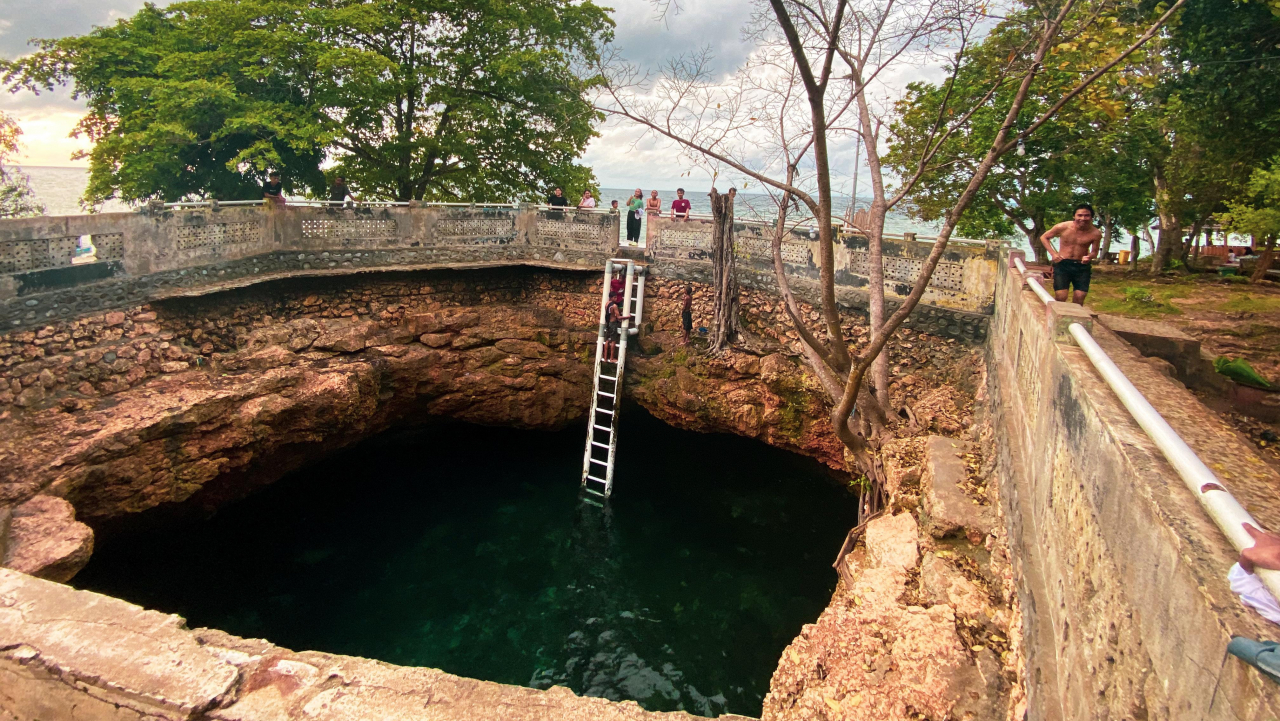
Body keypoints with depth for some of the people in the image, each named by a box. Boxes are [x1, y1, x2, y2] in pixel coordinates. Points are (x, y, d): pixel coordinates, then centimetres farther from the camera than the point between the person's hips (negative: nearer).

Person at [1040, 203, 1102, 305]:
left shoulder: (1095, 233, -7)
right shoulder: (1063, 227, -10)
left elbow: (1094, 252, 7)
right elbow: (1044, 237, 5)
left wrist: (1089, 257, -18)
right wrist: (1053, 253, -7)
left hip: (1082, 266, 2)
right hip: (1062, 264, -2)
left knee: (1080, 297, -1)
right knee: (1060, 297, -9)